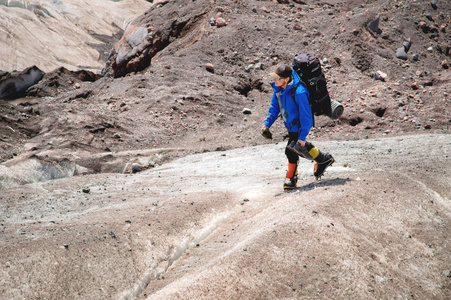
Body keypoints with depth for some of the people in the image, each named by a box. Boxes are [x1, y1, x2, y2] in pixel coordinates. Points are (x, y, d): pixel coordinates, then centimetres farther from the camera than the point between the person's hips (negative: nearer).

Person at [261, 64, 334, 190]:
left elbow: (306, 117, -29)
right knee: (302, 146, 21)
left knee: (291, 150, -5)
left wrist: (302, 137, -29)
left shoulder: (299, 92, -35)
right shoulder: (278, 87, -11)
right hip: (291, 124, 8)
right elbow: (275, 107, 6)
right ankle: (324, 159, 42)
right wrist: (267, 124, 1)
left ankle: (291, 179, 16)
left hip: (299, 126, -8)